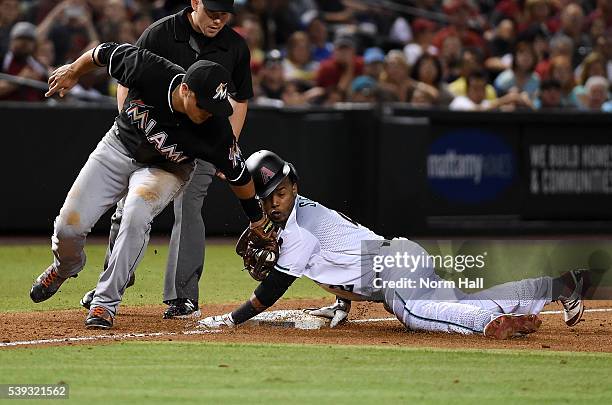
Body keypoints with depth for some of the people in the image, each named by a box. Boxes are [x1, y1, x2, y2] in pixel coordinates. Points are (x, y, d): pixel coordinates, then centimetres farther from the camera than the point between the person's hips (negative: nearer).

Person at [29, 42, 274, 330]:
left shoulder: (216, 129, -34)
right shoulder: (148, 70, -35)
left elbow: (236, 172, -16)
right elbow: (105, 52, -15)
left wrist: (256, 216, -1)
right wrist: (73, 71, 3)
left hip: (166, 169, -2)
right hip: (118, 147, 2)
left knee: (137, 212, -33)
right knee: (69, 225, -4)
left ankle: (106, 302, -19)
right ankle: (66, 267, 34)